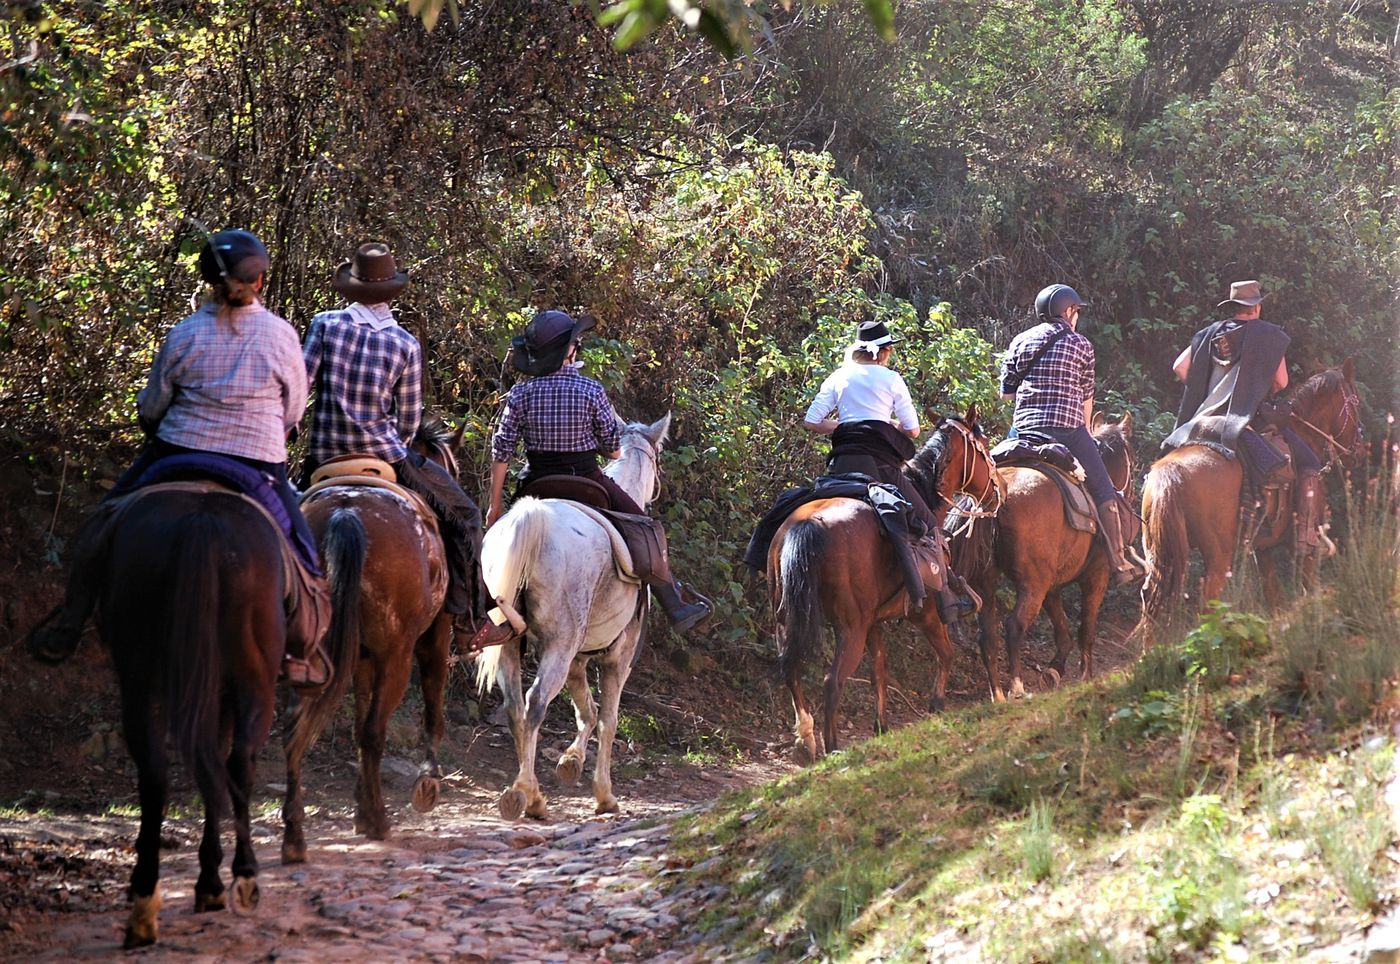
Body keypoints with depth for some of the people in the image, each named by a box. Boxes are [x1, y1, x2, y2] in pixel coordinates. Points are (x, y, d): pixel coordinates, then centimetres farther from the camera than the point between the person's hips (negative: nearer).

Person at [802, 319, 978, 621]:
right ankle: (947, 598, 3)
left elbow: (811, 421, 8)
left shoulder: (838, 378, 13)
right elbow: (913, 430, 4)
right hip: (879, 462, -4)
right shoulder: (891, 379, 4)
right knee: (927, 522, 6)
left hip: (841, 465, 4)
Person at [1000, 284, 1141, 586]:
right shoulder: (1081, 345, 6)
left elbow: (1005, 392, 14)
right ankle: (1118, 564, -1)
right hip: (1067, 429, -4)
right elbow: (1086, 397, 12)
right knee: (1104, 493, 2)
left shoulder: (1020, 341, 14)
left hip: (1022, 429, 4)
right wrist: (1085, 432, 26)